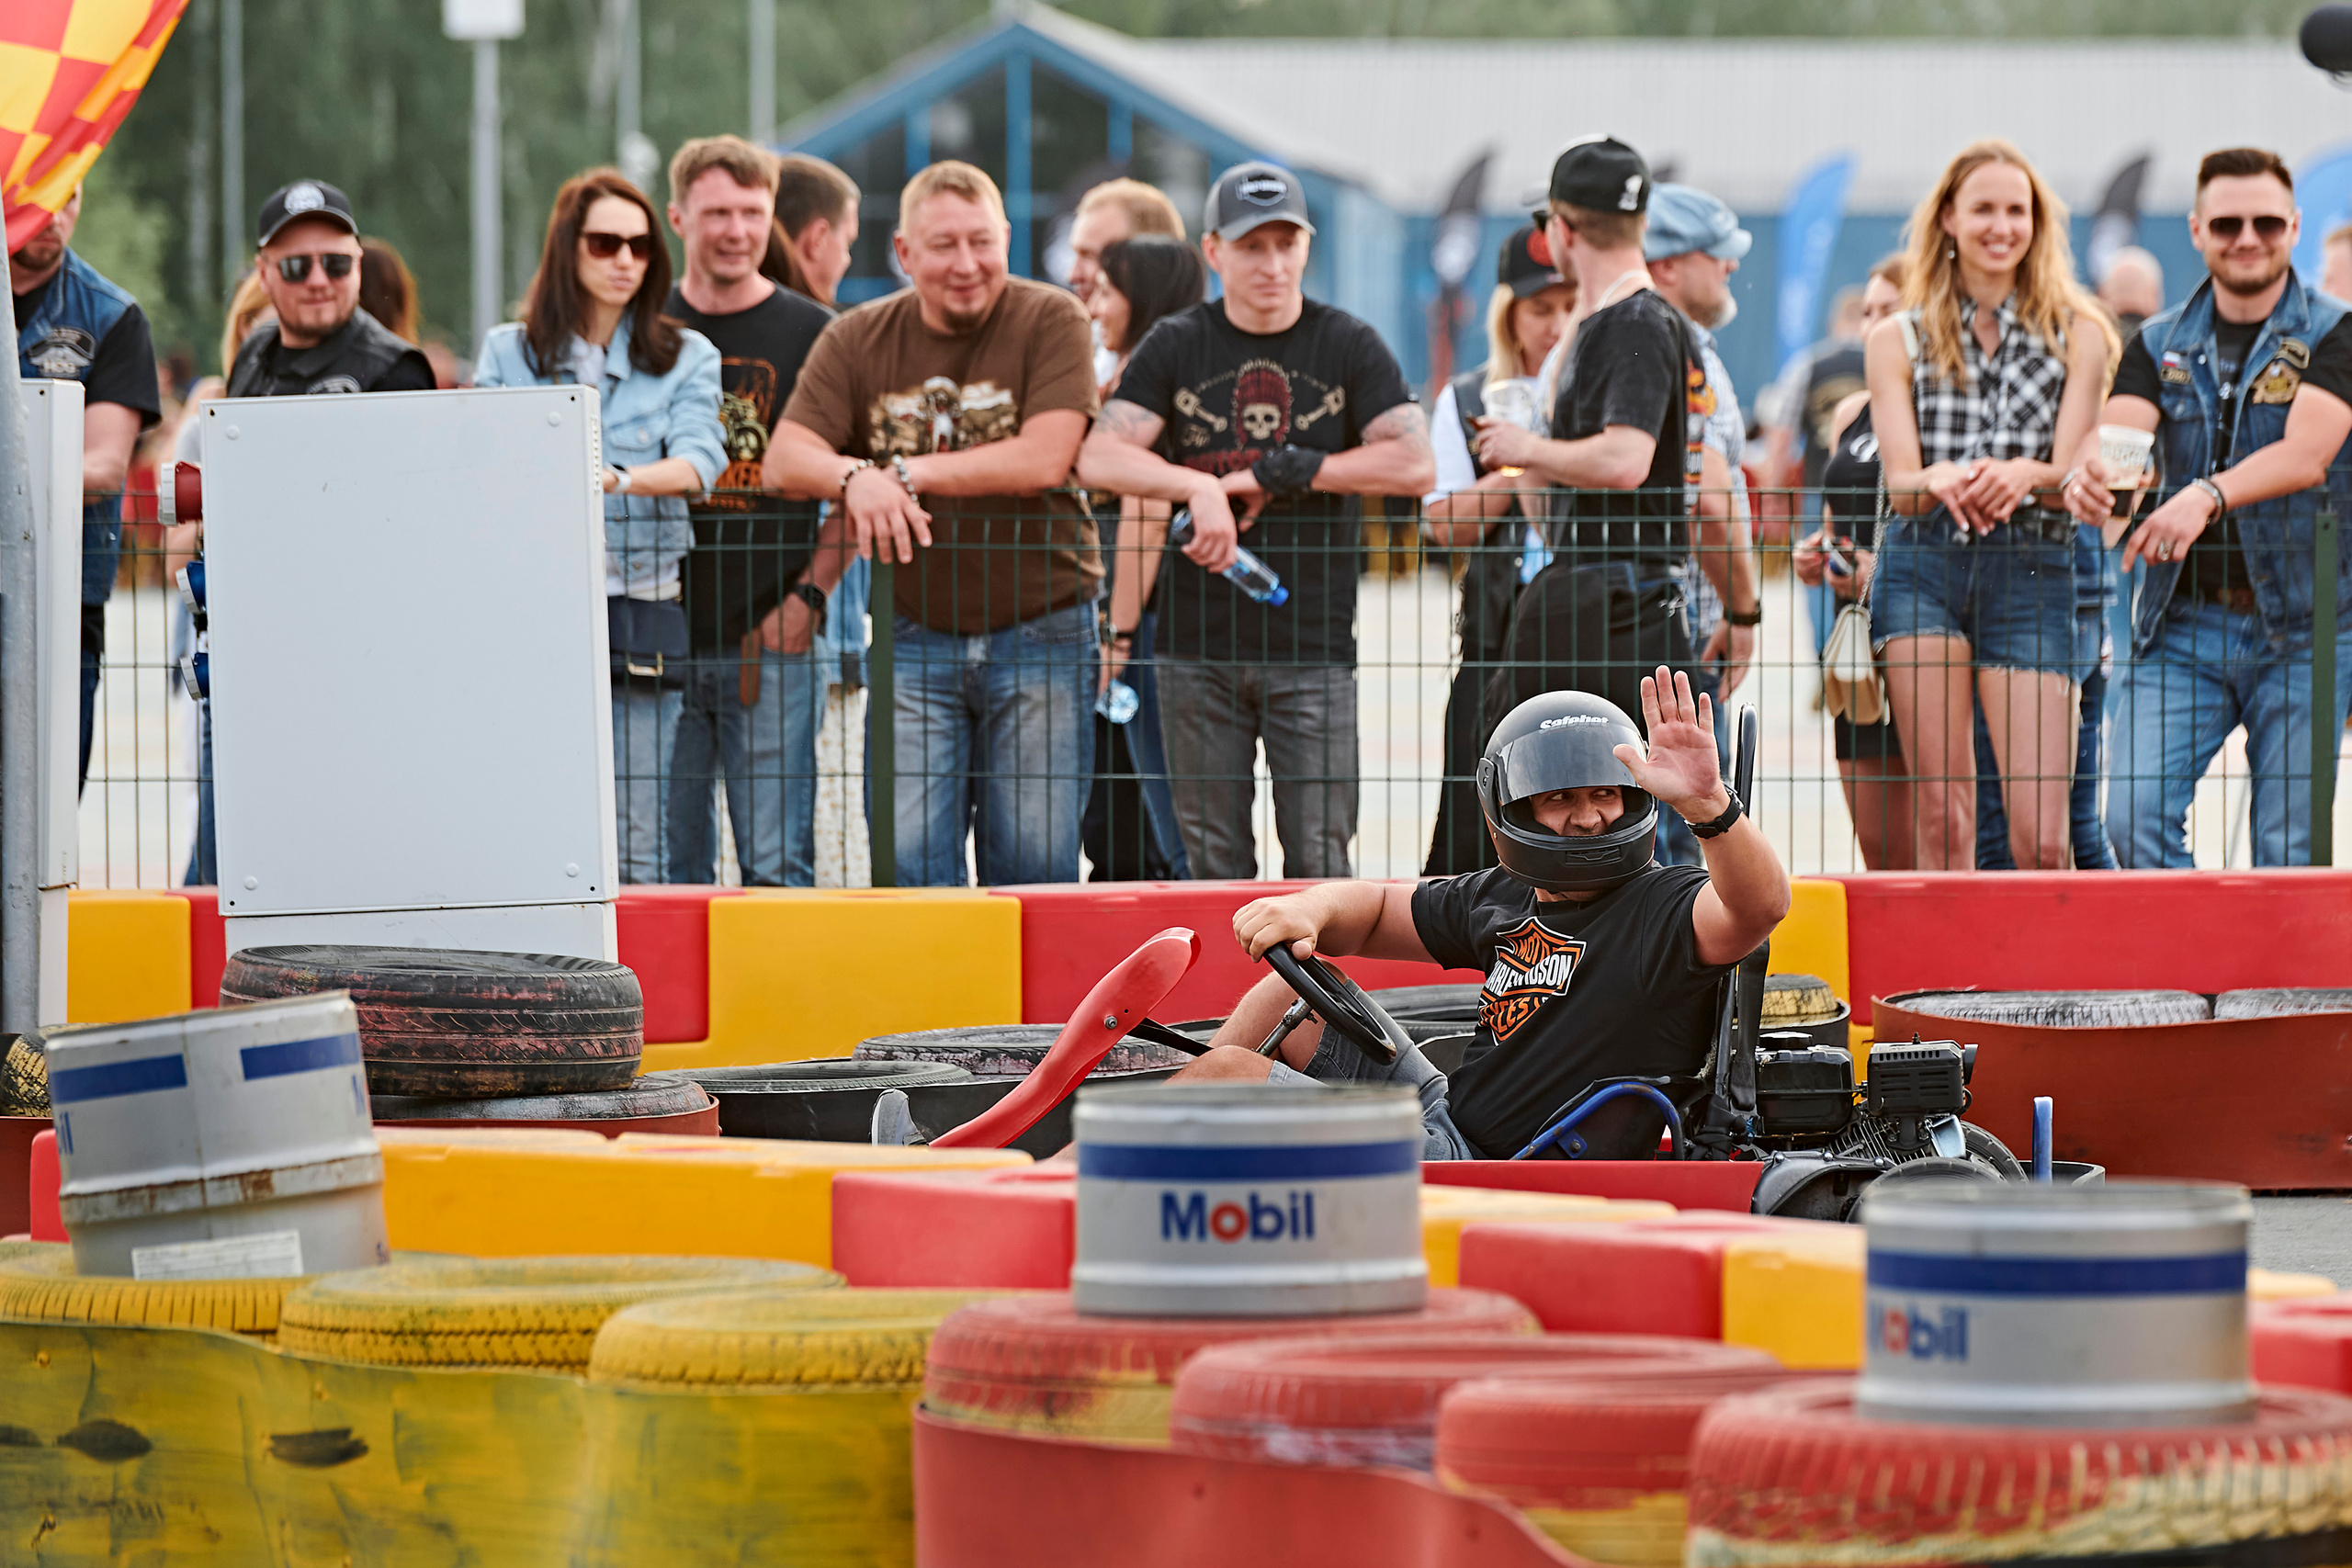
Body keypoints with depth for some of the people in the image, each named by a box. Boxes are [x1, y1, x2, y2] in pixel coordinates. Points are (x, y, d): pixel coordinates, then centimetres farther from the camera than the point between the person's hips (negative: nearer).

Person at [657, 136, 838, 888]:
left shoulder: (811, 334, 4)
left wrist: (809, 597, -5)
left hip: (771, 638, -2)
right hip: (660, 641, 2)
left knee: (775, 863, -5)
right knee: (667, 866, 4)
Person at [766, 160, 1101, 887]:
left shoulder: (1051, 321, -3)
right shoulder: (857, 340, 5)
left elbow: (1045, 458, -15)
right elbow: (785, 460, -4)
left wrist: (907, 473, -14)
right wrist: (857, 478, -25)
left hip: (1040, 630, -2)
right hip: (916, 636, 2)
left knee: (1033, 866, -1)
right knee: (910, 858, -6)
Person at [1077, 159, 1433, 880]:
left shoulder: (1350, 347, 4)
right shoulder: (1177, 348, 7)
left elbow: (1414, 466, -8)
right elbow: (1099, 457, -4)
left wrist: (1279, 472, -10)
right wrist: (1198, 486, -20)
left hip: (1313, 649, -1)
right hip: (1200, 647, 1)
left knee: (1319, 861, -5)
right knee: (1214, 863, 4)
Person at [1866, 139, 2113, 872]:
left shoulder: (2076, 334, 10)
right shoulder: (1898, 339, 11)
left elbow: (2072, 470, 2)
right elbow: (1900, 481, 3)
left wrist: (2019, 476, -23)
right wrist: (1942, 482, -22)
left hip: (2033, 571, -1)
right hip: (1923, 566, 1)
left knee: (2040, 837, -8)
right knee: (1941, 818, -6)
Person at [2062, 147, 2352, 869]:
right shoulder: (2160, 344, 10)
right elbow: (2114, 429, -7)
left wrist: (2207, 496, -37)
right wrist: (2088, 470, -33)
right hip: (2183, 624, 3)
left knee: (2290, 849, -4)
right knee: (2136, 817, -13)